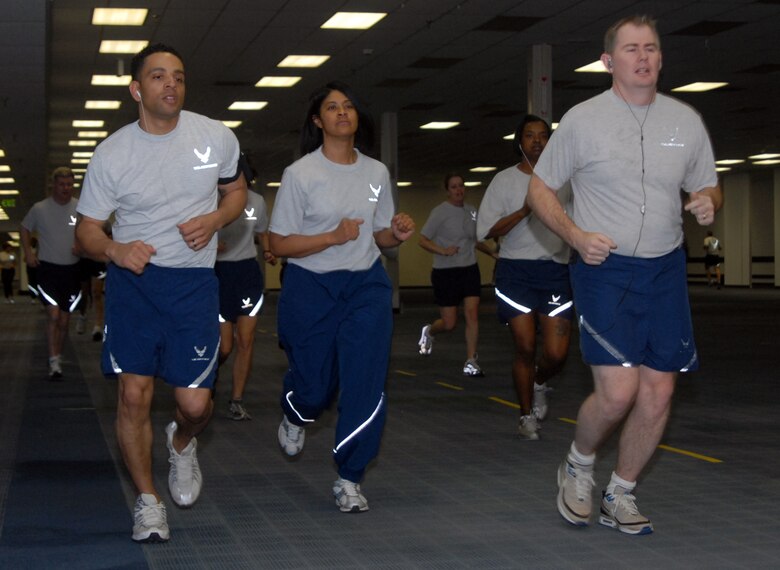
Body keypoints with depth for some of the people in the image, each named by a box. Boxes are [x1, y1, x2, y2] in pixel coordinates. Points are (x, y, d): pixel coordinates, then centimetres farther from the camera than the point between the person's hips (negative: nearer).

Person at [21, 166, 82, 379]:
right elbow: (25, 229, 12)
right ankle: (54, 362, -14)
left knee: (65, 319, 10)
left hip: (72, 269, 2)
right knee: (53, 315, -16)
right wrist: (28, 252, -1)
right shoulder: (39, 209, -3)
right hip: (48, 268, -2)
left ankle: (58, 356, 27)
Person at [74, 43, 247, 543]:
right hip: (133, 277, 0)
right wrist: (115, 250, -22)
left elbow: (236, 190, 14)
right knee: (134, 393, -5)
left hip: (195, 281, 0)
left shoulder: (217, 138, -3)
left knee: (195, 403, -4)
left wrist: (214, 220, -8)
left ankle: (182, 444, 34)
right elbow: (87, 228, 1)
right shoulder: (112, 153, -6)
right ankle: (148, 500, 15)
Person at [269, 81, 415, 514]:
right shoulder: (300, 173, -8)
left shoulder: (377, 173, 6)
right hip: (311, 288, -3)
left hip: (366, 287, 3)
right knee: (315, 385, 6)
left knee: (366, 384, -8)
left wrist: (397, 234, -9)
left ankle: (349, 479, 6)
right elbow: (279, 244, -10)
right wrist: (334, 237, -22)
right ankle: (294, 416, 46)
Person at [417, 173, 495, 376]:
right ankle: (429, 331, 36)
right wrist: (443, 251, -26)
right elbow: (423, 240, -11)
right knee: (450, 323, 1)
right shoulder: (440, 212, -10)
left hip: (470, 270, 4)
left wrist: (492, 251, 8)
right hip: (445, 272, -4)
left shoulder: (471, 211, 8)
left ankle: (471, 362, -5)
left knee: (472, 314, -10)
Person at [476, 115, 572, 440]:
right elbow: (487, 230, -4)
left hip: (555, 269, 2)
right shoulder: (505, 180, 4)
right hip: (516, 270, -1)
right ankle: (527, 416, 18)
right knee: (525, 347, -2)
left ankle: (539, 384, 29)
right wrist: (525, 210, -13)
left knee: (557, 352, -6)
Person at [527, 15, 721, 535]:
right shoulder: (582, 120, -4)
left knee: (659, 393, 3)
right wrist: (576, 235, -14)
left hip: (666, 268, 4)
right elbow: (540, 190, 2)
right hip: (605, 267, -4)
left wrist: (708, 202, -8)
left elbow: (708, 186, 17)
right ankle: (578, 467, 17)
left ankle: (621, 495, 22)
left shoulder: (686, 120, 6)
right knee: (618, 391, -14)